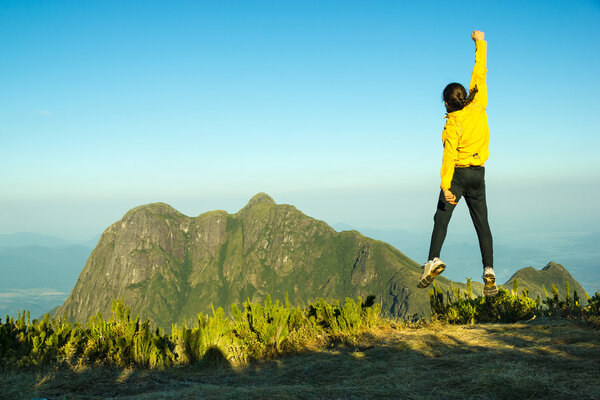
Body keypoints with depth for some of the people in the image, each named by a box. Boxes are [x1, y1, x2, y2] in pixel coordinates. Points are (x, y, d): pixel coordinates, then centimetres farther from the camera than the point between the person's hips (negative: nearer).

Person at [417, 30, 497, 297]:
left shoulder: (452, 126, -15)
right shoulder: (478, 106, -2)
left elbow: (449, 157, -24)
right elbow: (479, 74, 8)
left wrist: (445, 186, -28)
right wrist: (480, 43, 18)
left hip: (458, 173, -5)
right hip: (478, 174, 5)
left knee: (441, 219, 0)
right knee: (482, 224, 5)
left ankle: (434, 260, -16)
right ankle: (489, 271, -3)